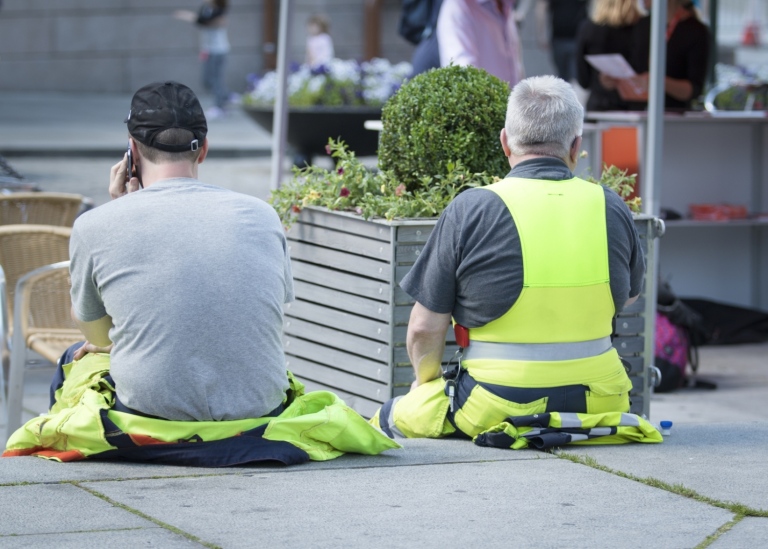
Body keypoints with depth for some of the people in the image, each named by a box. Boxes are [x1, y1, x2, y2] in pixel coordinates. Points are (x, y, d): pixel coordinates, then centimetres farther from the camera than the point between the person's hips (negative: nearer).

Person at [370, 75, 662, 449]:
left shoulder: (470, 210, -10)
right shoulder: (611, 208, -1)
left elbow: (425, 327, -6)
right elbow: (630, 295, 18)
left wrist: (425, 382, 13)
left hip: (495, 408, -4)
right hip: (596, 403, 4)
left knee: (387, 418, 17)